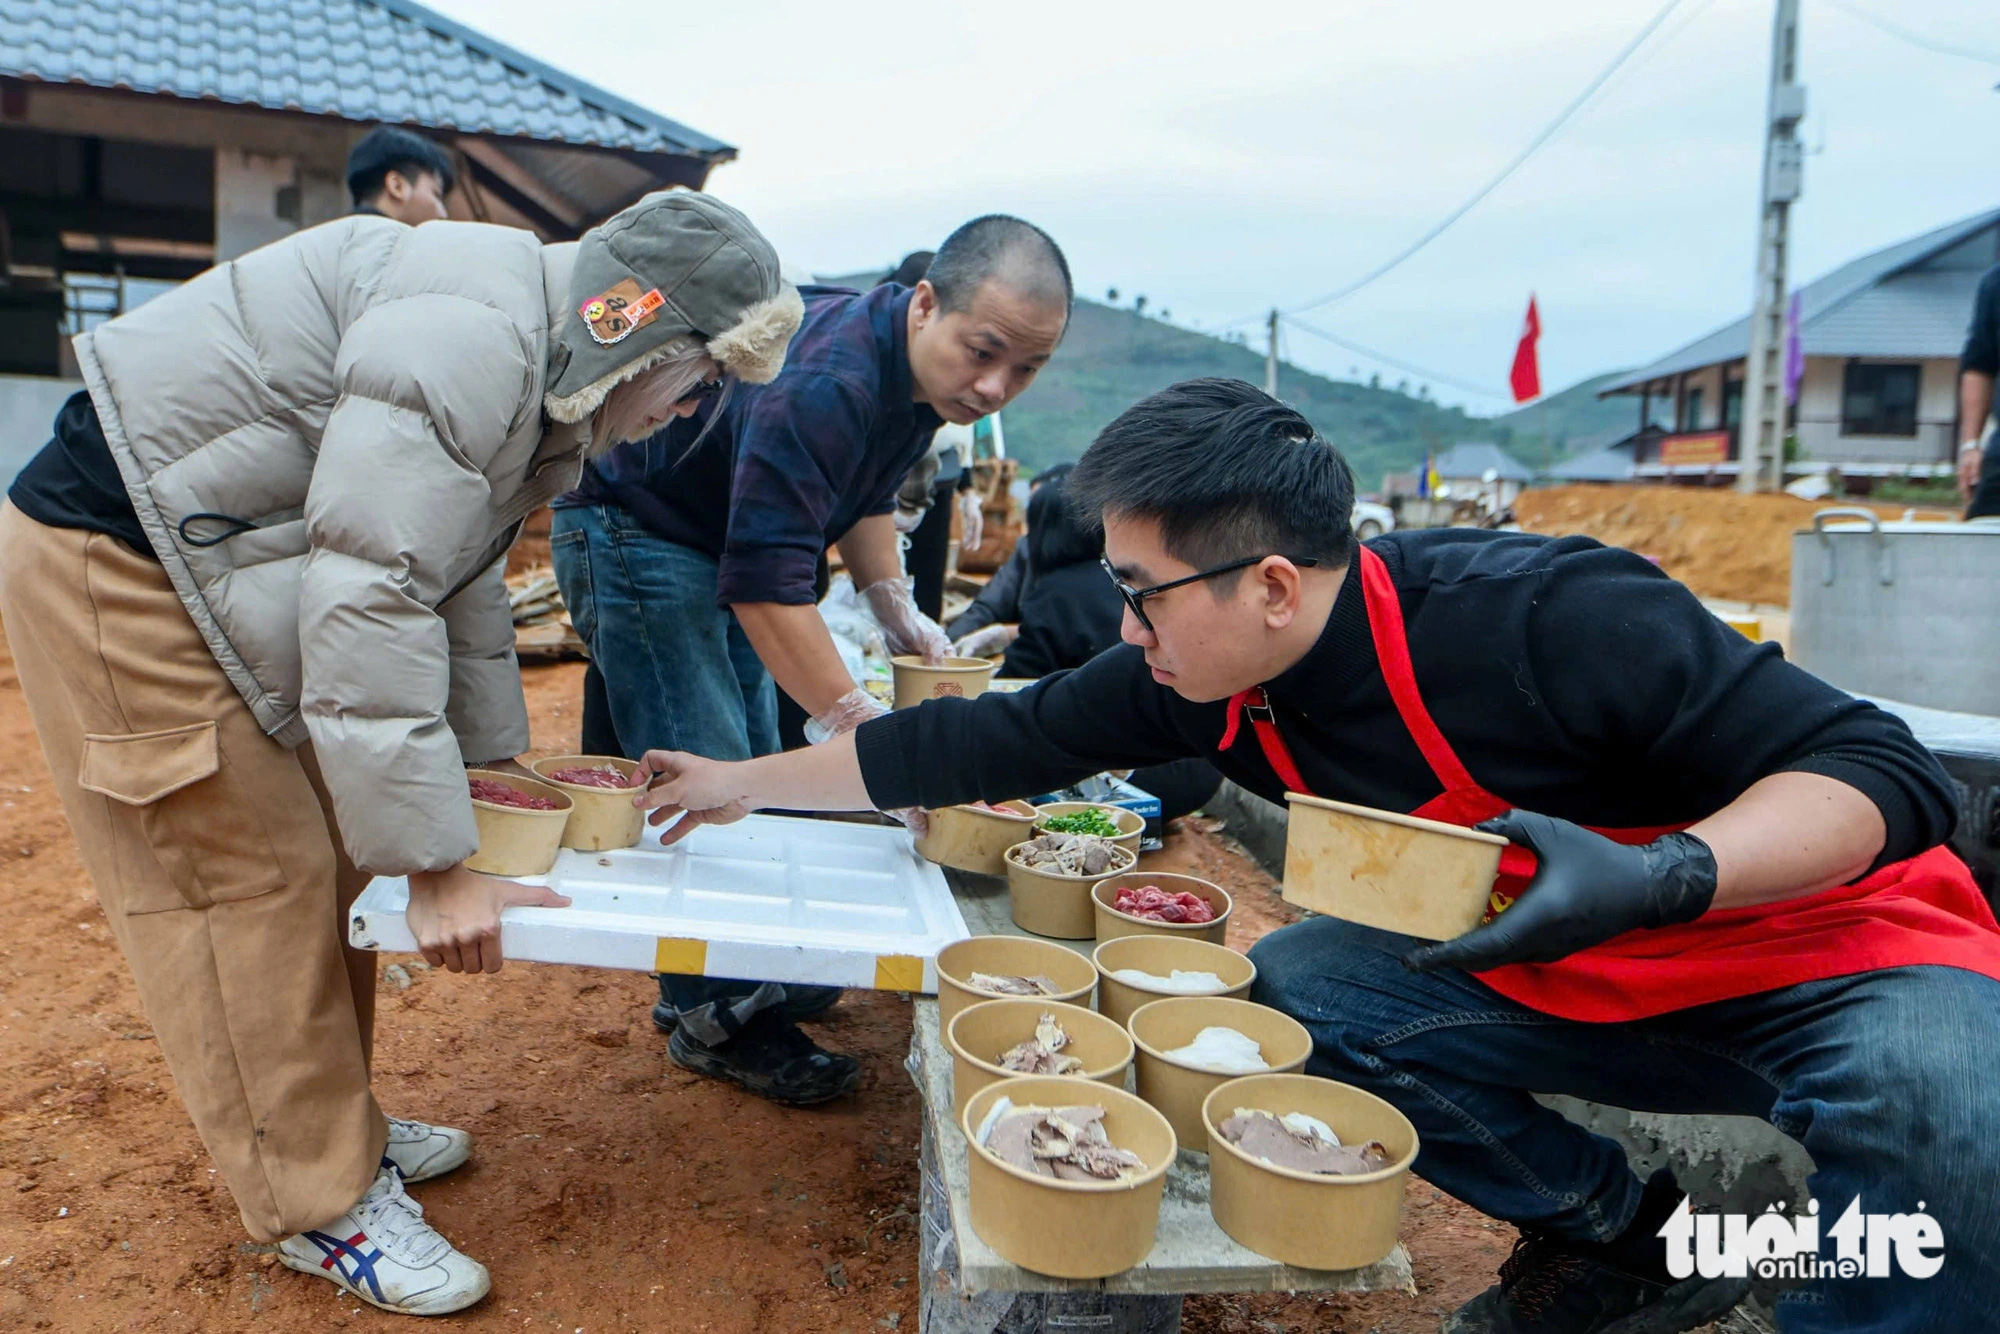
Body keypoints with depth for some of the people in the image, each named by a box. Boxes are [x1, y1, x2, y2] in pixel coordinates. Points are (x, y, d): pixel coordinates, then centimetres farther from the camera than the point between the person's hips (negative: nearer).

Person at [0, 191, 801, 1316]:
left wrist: (497, 760, 15)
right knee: (249, 882, -5)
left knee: (324, 856, 14)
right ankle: (319, 1204, 10)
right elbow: (370, 605, -32)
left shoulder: (537, 372, 6)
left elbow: (460, 581, 15)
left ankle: (339, 1129, 30)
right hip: (112, 560, -10)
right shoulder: (471, 339, -28)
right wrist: (441, 868, -28)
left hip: (206, 566, 10)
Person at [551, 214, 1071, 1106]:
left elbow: (868, 490, 11)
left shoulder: (920, 369, -6)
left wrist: (895, 607, -2)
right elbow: (765, 580, -39)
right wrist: (861, 733, -41)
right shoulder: (826, 380, -36)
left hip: (723, 536, 9)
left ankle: (745, 975, 25)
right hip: (631, 533, -9)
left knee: (755, 769, 11)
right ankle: (714, 1021, 4)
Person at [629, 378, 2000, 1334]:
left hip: (1843, 959, -5)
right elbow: (989, 742, -6)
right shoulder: (1201, 682, -12)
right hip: (1558, 988, 6)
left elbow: (1886, 773, -25)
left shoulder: (1551, 618, -31)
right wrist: (745, 782, -1)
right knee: (1294, 984, -12)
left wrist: (1661, 874, -43)